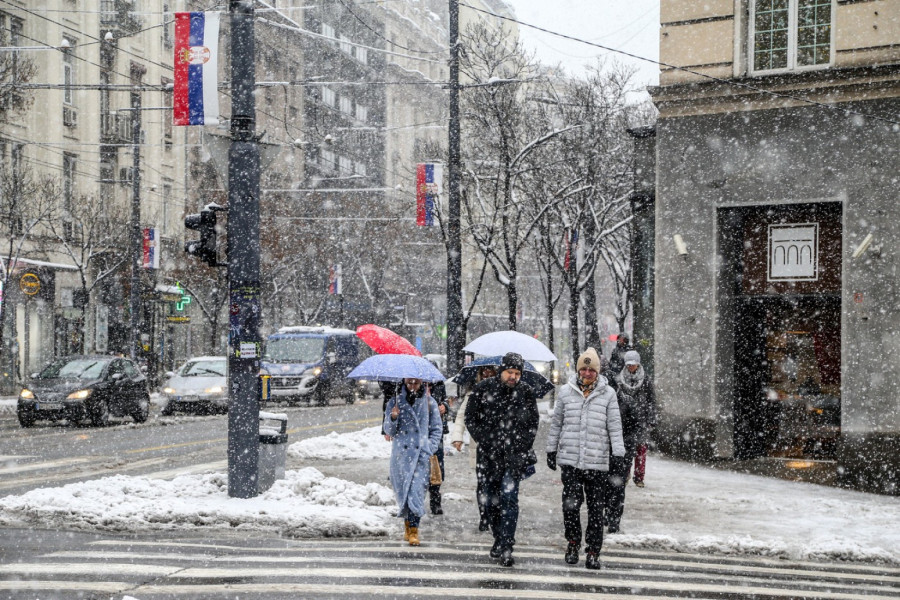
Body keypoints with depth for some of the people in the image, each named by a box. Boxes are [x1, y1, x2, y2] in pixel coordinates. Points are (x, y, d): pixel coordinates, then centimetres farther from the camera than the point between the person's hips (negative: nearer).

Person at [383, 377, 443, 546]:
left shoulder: (429, 402, 6)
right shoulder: (395, 402, 7)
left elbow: (436, 429, 10)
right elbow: (389, 432, 7)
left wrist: (430, 448, -3)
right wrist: (393, 418, -13)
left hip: (421, 454, -1)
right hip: (401, 454, 2)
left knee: (416, 490, -12)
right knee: (403, 490, 5)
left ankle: (413, 531, -12)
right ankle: (408, 526, 22)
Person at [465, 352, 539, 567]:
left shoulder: (526, 393, 3)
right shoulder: (483, 389, 1)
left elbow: (533, 424, 8)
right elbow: (471, 418, 6)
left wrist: (519, 447, -3)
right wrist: (486, 441, -4)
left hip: (514, 455, -1)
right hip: (488, 455, 2)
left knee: (509, 497, -13)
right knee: (491, 500, 8)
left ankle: (505, 548, -14)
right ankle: (498, 539, 26)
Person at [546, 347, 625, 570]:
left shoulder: (607, 394, 4)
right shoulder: (566, 392, 7)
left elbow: (615, 426, 6)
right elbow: (556, 423, 15)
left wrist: (618, 453, 0)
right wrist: (551, 450, 16)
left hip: (598, 461, 0)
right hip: (570, 459, 0)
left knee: (596, 508, 2)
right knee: (570, 504, -8)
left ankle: (593, 551, 12)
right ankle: (573, 541, 14)